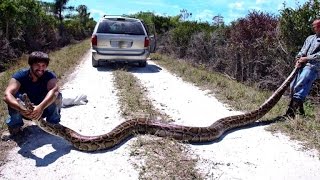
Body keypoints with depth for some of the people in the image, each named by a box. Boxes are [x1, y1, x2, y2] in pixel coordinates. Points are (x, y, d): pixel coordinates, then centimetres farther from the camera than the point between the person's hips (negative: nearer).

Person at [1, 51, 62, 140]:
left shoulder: (50, 76, -22)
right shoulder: (20, 75, -21)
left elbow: (54, 91, -44)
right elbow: (7, 95, -36)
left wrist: (41, 107, -61)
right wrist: (21, 109, -56)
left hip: (44, 109, 0)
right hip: (25, 111, 1)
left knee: (57, 95, -28)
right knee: (15, 95, -28)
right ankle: (14, 127, -8)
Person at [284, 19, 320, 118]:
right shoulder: (310, 38, 24)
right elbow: (302, 50, 16)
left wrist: (306, 58, -11)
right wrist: (298, 59, -3)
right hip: (303, 65, 8)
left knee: (299, 87, -21)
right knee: (293, 86, 5)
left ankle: (290, 114, -24)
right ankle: (300, 110, 19)